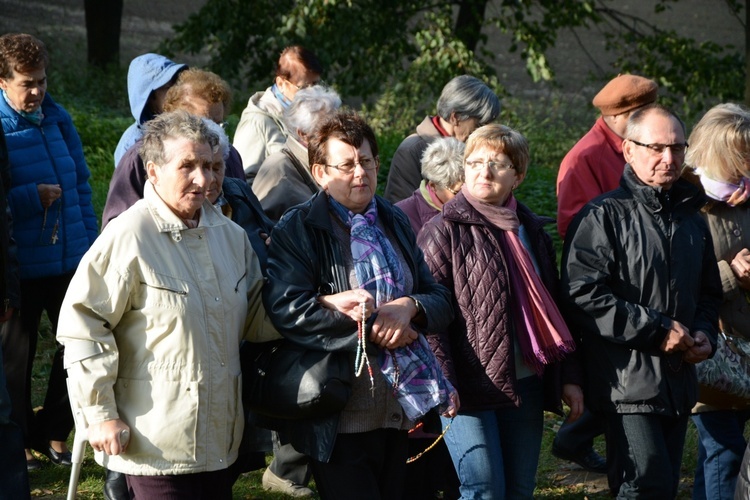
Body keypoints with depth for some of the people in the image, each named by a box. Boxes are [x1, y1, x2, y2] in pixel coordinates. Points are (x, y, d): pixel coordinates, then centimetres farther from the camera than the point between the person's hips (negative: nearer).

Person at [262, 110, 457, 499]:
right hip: (342, 422, -6)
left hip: (402, 415, 6)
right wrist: (374, 331, -15)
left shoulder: (394, 223, 16)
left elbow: (441, 300, 13)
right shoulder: (297, 231, -6)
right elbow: (286, 310, -20)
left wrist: (409, 307, -11)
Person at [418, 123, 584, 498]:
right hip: (468, 388, -6)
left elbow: (553, 311, 19)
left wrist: (569, 377, 13)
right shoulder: (446, 232, -5)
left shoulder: (532, 233, 14)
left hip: (526, 384, 6)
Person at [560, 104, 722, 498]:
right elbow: (582, 296, -17)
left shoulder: (691, 220, 17)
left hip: (679, 384, 7)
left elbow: (709, 292, 29)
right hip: (628, 383, -7)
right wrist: (657, 330, -16)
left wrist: (704, 333, 6)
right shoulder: (603, 217, -7)